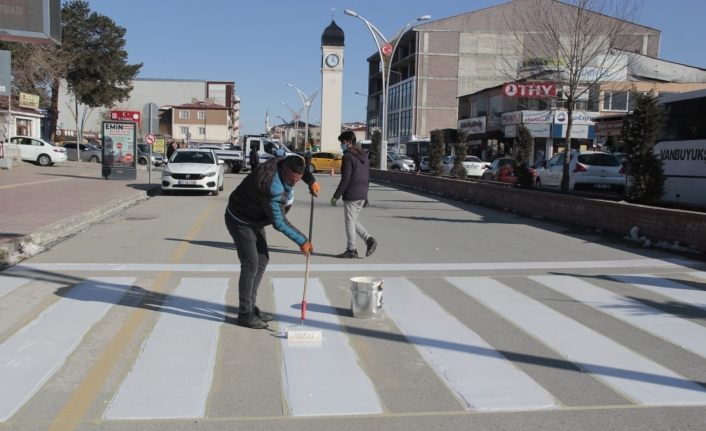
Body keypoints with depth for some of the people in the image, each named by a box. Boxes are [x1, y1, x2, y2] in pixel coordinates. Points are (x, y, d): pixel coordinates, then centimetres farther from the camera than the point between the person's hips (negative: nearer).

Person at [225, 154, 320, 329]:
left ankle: (250, 306, 24)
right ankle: (244, 314, 4)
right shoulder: (273, 189, -37)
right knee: (250, 265, -9)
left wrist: (311, 181, 2)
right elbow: (279, 222, -27)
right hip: (240, 221, -10)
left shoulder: (284, 161, -13)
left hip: (254, 219, 10)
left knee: (262, 260, 14)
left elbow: (298, 161, 14)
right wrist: (302, 241, -18)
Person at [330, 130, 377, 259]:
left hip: (351, 195, -8)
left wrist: (336, 196, -12)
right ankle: (369, 240, 5)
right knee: (353, 220, 18)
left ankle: (351, 250, 5)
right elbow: (367, 177, 17)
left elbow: (345, 179, -17)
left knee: (350, 221, 1)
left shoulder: (348, 156, -13)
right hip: (362, 195, 8)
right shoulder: (364, 155, 14)